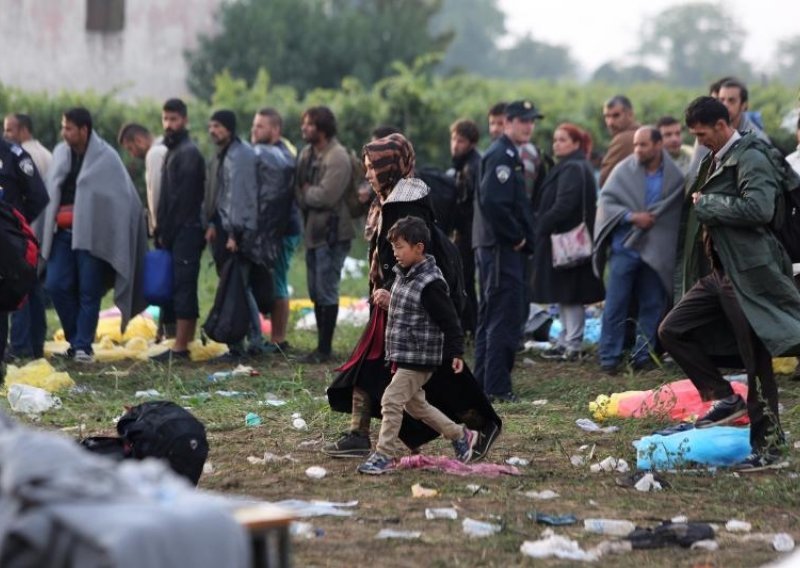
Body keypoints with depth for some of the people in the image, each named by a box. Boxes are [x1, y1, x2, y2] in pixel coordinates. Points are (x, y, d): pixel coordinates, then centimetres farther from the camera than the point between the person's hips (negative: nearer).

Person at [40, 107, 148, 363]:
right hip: (62, 233, 5)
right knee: (56, 286, -2)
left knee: (88, 292, -3)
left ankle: (83, 346, 3)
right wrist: (49, 227, 8)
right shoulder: (61, 153, 10)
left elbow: (124, 197, -4)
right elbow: (51, 192, 14)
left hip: (91, 234, -5)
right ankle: (77, 340, 13)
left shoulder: (105, 158, -5)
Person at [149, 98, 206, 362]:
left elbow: (181, 198, -16)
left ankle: (180, 347, -12)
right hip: (179, 232, 10)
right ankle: (187, 340, 13)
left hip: (185, 231, -10)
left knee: (182, 287, -10)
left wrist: (165, 230, -14)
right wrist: (162, 228, 13)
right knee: (183, 288, 10)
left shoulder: (188, 153, -11)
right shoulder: (174, 150, 20)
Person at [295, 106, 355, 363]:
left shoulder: (337, 157, -16)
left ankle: (325, 349, 1)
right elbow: (300, 190, 12)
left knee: (327, 292, -5)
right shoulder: (307, 153, 12)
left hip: (332, 233, -9)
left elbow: (326, 196, -23)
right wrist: (307, 194, -8)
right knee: (316, 291, 14)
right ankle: (322, 345, 23)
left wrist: (306, 192, -8)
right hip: (313, 230, 9)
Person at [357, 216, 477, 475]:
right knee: (414, 403, 19)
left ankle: (385, 455, -3)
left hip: (419, 359, -10)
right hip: (402, 356, 10)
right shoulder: (402, 274, 9)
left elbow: (449, 320, -16)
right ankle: (460, 435, 31)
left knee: (392, 401, -11)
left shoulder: (430, 284, -19)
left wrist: (456, 353, -16)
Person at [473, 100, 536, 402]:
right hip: (502, 249, -11)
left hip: (499, 247, 11)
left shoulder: (508, 154, 19)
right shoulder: (501, 156, -14)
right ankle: (496, 387, -9)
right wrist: (517, 236, -17)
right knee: (505, 317, -10)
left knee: (491, 316, 14)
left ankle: (483, 383, 20)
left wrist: (520, 236, 12)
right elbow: (492, 202, -25)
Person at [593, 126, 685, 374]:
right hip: (624, 248, -1)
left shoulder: (675, 176, 0)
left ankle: (643, 355, 16)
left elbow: (677, 212, 10)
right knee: (615, 305, -1)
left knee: (652, 305, 7)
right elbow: (606, 201, -3)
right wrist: (631, 217, -15)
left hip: (657, 251, 1)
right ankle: (609, 357, 4)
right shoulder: (624, 170, -2)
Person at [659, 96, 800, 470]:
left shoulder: (751, 158, -13)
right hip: (717, 272, 9)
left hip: (748, 274, -9)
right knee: (672, 330, 5)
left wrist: (707, 203, -18)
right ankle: (725, 399, 13)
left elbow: (759, 208, -28)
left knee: (756, 362, -3)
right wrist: (702, 206, 5)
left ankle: (768, 447, 5)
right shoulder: (715, 160, 14)